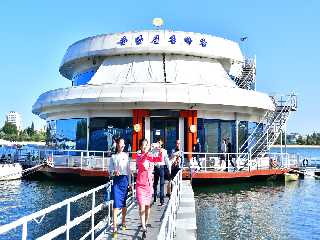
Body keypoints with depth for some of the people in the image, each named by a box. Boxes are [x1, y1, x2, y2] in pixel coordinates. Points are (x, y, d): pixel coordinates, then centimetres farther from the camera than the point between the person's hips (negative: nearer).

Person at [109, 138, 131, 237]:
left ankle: (123, 222, 27)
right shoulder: (113, 157, 5)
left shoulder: (126, 155, 7)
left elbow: (129, 170, 9)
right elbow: (110, 170, 5)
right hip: (116, 180, -1)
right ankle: (115, 227, -10)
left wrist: (130, 182, 8)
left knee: (124, 203, 9)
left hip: (125, 180, 2)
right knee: (116, 204, -9)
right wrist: (114, 172, -17)